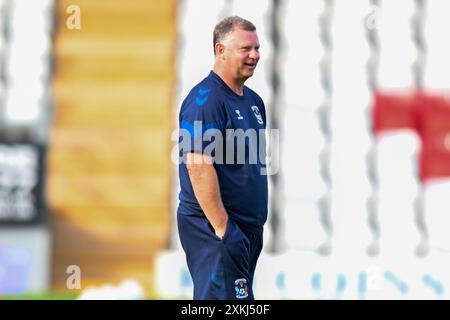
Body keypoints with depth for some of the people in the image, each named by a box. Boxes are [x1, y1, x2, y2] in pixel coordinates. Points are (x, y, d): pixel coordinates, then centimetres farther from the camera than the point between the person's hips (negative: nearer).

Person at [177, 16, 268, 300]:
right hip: (213, 226, -10)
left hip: (250, 227, 10)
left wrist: (258, 221, 19)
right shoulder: (205, 100, -15)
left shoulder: (253, 100, 15)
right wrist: (222, 228, -23)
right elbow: (199, 167, -22)